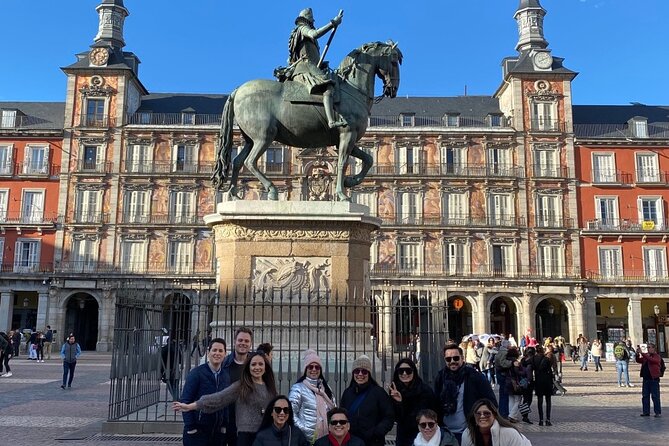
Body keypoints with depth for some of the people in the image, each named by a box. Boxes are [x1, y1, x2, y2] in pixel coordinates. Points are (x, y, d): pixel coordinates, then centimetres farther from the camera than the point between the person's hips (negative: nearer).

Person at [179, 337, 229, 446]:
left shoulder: (226, 376, 6)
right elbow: (185, 401, -10)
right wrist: (190, 427, -13)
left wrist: (224, 424, 4)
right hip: (196, 430, -4)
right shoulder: (197, 373, -9)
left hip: (218, 431, 5)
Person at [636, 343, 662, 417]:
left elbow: (651, 360, -24)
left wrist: (642, 353, -29)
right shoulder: (645, 356, 14)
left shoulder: (657, 356, -6)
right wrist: (637, 354, -9)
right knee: (645, 396, 8)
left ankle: (658, 412, 5)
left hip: (654, 379, -6)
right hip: (646, 379, 7)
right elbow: (639, 361, 8)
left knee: (655, 396, -2)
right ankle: (646, 412, 15)